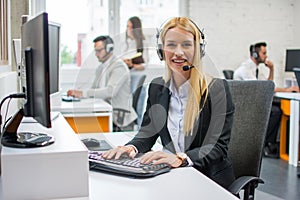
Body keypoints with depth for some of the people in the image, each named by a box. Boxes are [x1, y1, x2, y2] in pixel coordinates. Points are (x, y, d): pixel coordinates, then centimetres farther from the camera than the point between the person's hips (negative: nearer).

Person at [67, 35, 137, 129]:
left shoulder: (119, 66, -13)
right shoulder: (101, 68, 15)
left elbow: (110, 91, -26)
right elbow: (94, 89, 15)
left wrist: (83, 93, -29)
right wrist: (77, 93, -5)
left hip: (119, 115, -8)